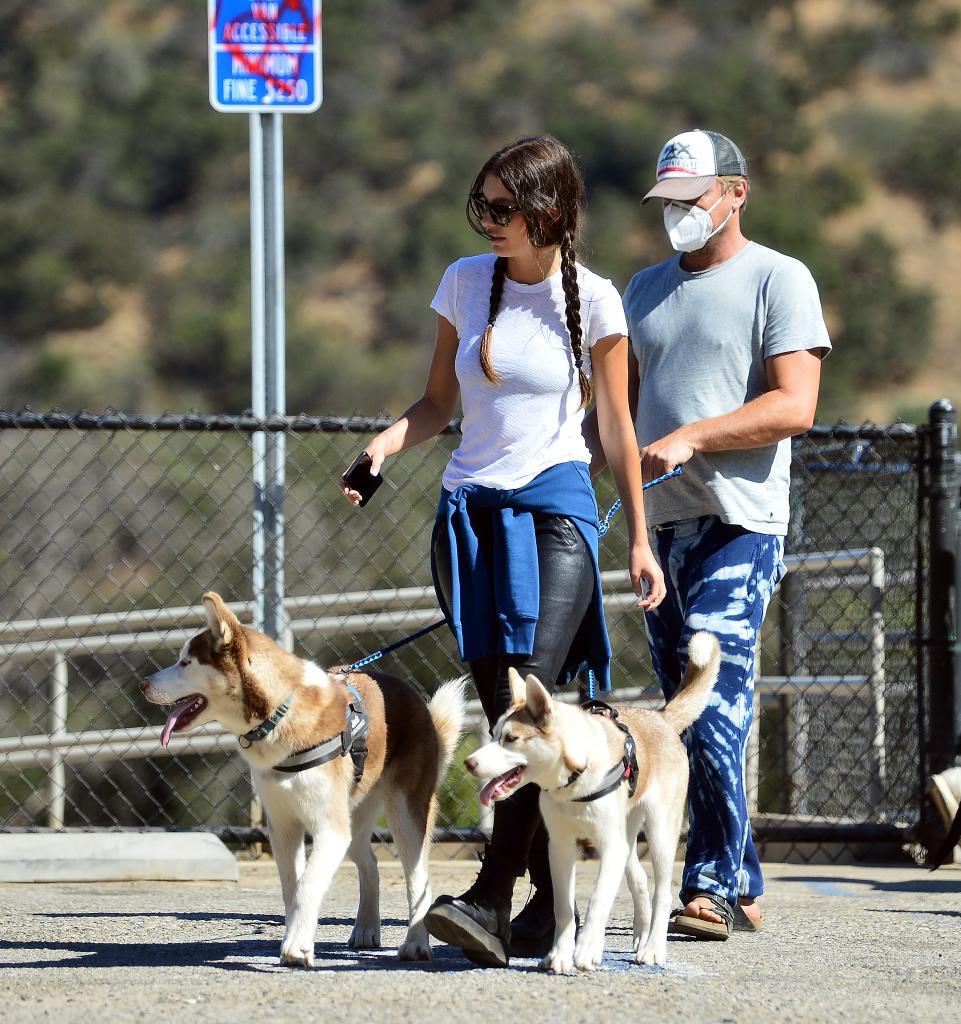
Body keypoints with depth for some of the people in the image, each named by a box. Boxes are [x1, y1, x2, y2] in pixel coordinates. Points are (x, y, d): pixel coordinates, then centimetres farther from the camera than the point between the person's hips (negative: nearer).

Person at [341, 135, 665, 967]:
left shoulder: (593, 301, -2)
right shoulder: (466, 282, 7)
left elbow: (616, 429, 5)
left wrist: (640, 539, 6)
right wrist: (389, 442, -6)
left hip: (555, 506, -4)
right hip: (470, 510, 4)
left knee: (531, 703, -16)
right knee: (503, 715, 1)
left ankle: (493, 898, -24)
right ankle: (550, 898, 8)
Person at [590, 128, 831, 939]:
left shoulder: (779, 280, -2)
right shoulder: (647, 290, 19)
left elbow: (796, 406, -11)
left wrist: (691, 438, -19)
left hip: (739, 525, -7)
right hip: (660, 526, 7)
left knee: (715, 711, -16)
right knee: (691, 719, 6)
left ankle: (711, 888, -16)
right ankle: (740, 888, 11)